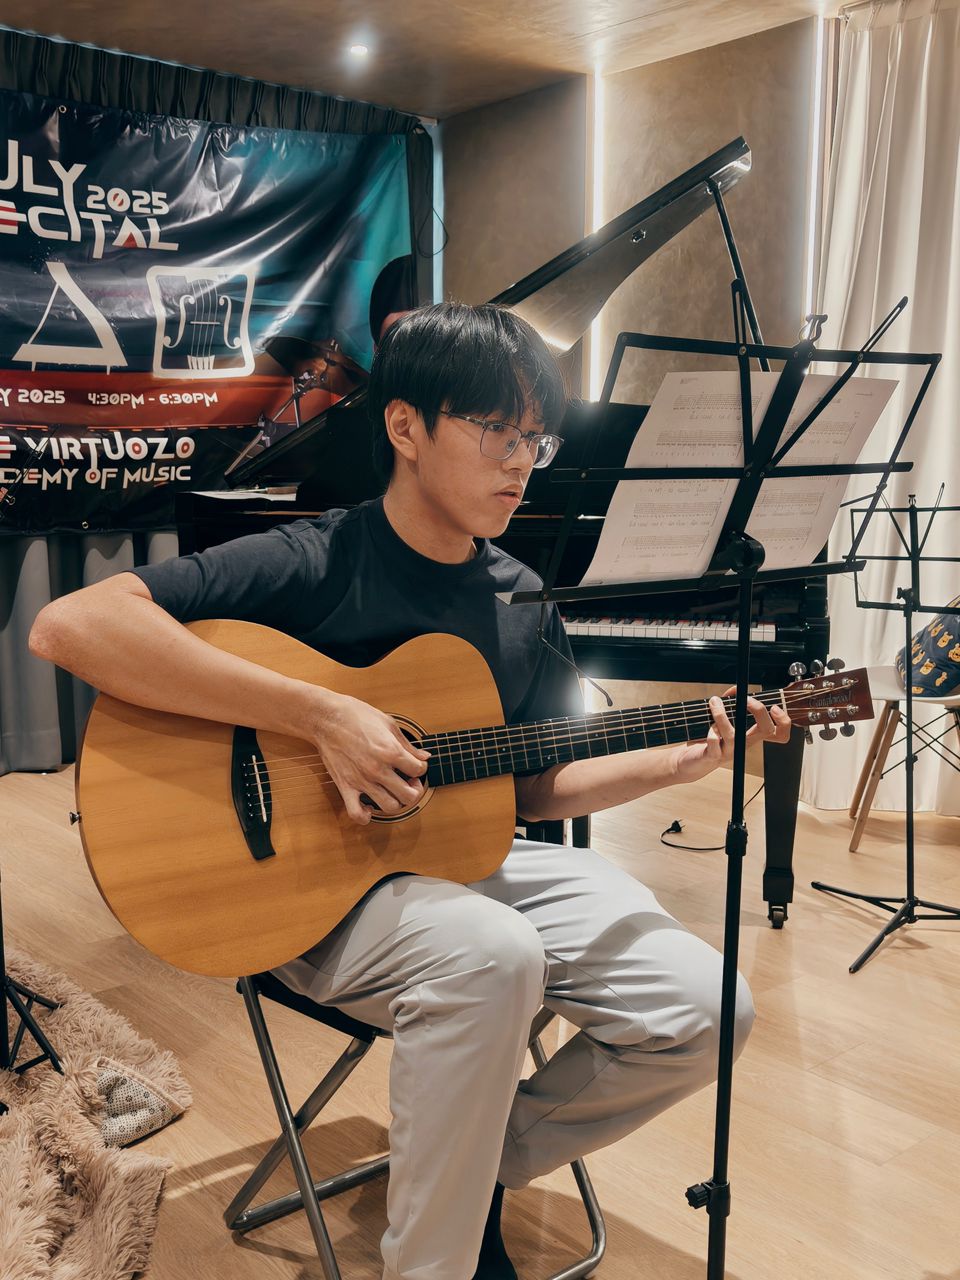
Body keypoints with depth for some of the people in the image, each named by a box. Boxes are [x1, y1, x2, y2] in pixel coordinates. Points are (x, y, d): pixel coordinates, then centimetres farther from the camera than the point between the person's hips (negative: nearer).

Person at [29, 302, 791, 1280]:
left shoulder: (524, 603, 5)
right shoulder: (312, 564, -15)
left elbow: (534, 786, 13)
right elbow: (69, 624, -27)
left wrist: (669, 764, -4)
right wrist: (322, 715, -31)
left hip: (479, 863, 7)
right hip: (322, 879, -6)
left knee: (703, 1012, -8)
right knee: (490, 954, -37)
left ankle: (483, 1158, 14)